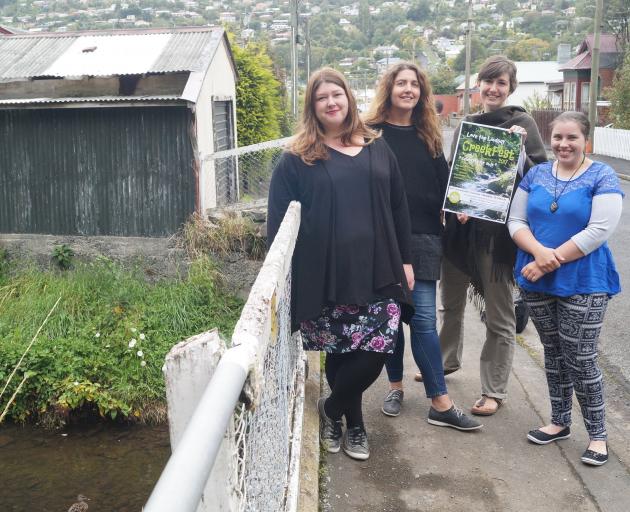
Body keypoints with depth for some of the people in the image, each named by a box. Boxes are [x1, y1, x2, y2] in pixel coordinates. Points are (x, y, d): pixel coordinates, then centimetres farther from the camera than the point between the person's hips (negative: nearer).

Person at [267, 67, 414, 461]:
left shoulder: (378, 150, 12)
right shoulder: (297, 160, 2)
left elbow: (399, 208, 14)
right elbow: (279, 222, 1)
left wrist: (405, 260, 10)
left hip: (377, 273, 3)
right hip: (326, 277, -3)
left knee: (376, 350, -2)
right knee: (341, 352, 3)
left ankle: (332, 409, 23)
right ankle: (354, 425, 27)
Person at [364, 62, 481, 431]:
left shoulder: (428, 136, 11)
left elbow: (443, 183, 13)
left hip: (423, 238, 2)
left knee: (423, 319, -1)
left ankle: (441, 404, 4)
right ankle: (396, 387, 26)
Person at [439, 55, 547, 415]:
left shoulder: (522, 123, -4)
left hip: (498, 228, -5)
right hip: (459, 224, 6)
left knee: (499, 315, 4)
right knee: (451, 301, 20)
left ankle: (495, 390, 17)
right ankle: (448, 360, 44)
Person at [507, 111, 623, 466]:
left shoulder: (602, 177, -7)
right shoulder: (536, 175, 6)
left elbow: (599, 230, -16)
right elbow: (516, 221, 2)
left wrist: (550, 261, -18)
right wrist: (539, 251, -18)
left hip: (584, 284, -4)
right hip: (537, 282, 4)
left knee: (581, 359, -2)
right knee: (553, 353, 15)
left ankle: (597, 434, 14)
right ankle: (560, 422, 30)